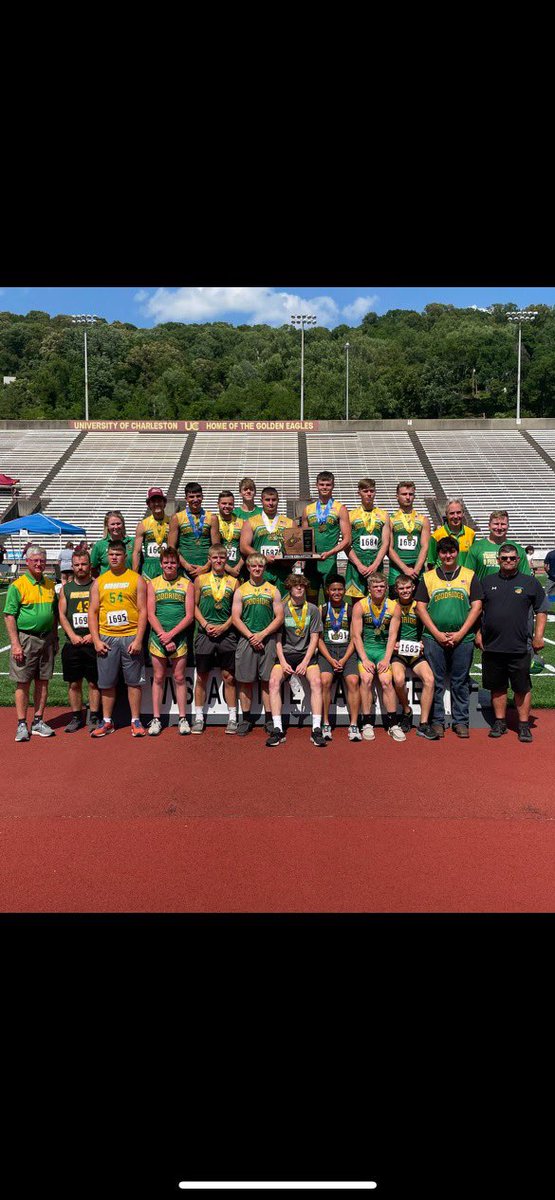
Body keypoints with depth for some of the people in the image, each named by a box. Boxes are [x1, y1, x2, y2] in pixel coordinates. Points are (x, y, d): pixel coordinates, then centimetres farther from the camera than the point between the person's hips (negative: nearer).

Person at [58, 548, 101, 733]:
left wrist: (93, 635, -12)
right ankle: (76, 717, 18)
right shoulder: (66, 589, 11)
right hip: (72, 643, 3)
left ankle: (94, 717, 11)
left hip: (93, 642, -3)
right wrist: (73, 636, -6)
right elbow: (62, 615, 7)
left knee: (94, 682, 2)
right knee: (74, 683, 7)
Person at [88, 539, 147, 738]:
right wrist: (96, 640, -2)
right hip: (106, 638, 2)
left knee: (134, 681, 3)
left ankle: (135, 721, 12)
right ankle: (107, 721, 18)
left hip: (130, 637, -2)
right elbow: (92, 612, 8)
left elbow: (143, 611, -1)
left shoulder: (136, 579, 3)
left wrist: (138, 639, -10)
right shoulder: (99, 581, 10)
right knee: (107, 682, 7)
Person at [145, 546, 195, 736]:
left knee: (179, 678, 4)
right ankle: (156, 719, 11)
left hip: (179, 637, 0)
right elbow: (150, 615, 0)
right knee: (158, 678, 5)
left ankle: (183, 718, 11)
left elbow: (189, 615, -2)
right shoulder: (152, 583, 6)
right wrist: (164, 637, -10)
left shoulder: (187, 584, 4)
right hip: (157, 637, 1)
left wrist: (171, 634, -11)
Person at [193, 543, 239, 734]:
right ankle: (199, 718, 14)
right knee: (201, 677, 5)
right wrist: (205, 625, -7)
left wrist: (224, 627, -8)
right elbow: (194, 606, 6)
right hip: (205, 633, 0)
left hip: (226, 633, 0)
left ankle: (232, 718, 10)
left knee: (229, 677, 2)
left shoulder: (233, 582, 7)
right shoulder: (200, 579, 7)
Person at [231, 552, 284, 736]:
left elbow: (279, 617, 4)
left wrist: (262, 634, -8)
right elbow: (236, 617, 4)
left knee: (267, 681, 1)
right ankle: (246, 719, 11)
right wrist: (250, 636, -8)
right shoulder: (240, 590, 10)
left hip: (267, 640, 0)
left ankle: (269, 719, 7)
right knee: (245, 681, 2)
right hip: (246, 639, 0)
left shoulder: (273, 590, 9)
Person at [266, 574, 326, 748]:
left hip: (307, 654, 0)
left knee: (316, 682, -27)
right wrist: (283, 661, -9)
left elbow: (314, 638, 3)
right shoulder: (282, 609, 4)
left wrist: (305, 662, -9)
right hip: (285, 653, 0)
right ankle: (277, 730, -24)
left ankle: (316, 729, -25)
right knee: (274, 681, -26)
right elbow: (278, 638, 4)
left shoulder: (312, 609, 6)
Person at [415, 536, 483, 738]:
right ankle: (437, 721, 13)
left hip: (463, 638, 0)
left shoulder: (469, 575, 8)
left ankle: (461, 722, 15)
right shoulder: (428, 577, 9)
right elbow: (420, 607, 4)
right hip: (434, 638, 0)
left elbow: (476, 606, 3)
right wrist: (437, 634, -6)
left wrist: (460, 634, -7)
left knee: (460, 682, 6)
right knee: (436, 682, 4)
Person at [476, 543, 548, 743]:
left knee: (522, 687, 2)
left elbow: (541, 611, 7)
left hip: (519, 648, -2)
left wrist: (538, 636, -1)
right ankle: (499, 722, 22)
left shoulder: (530, 582, 4)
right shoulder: (487, 582, 10)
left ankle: (524, 725, 13)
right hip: (491, 646, 2)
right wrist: (478, 633, 8)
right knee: (497, 687, 11)